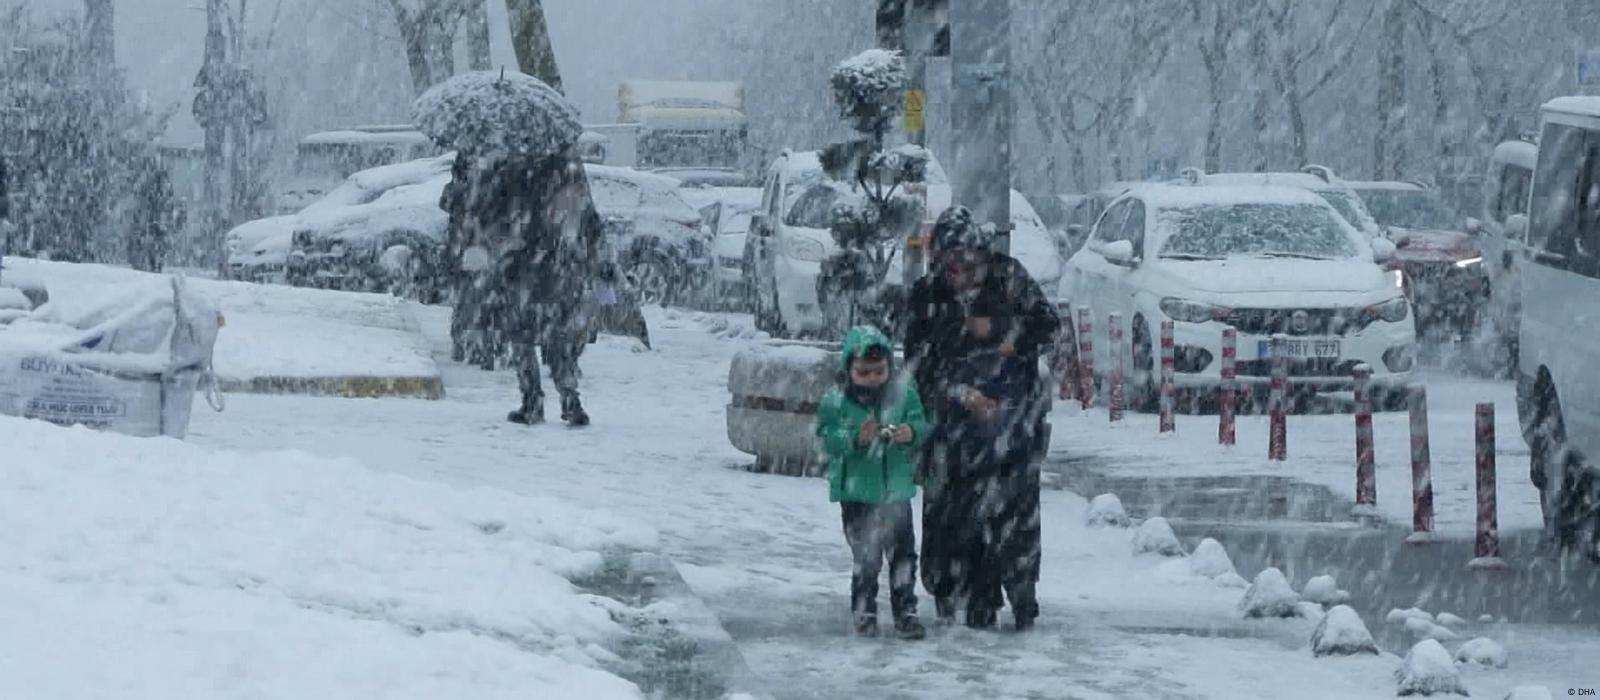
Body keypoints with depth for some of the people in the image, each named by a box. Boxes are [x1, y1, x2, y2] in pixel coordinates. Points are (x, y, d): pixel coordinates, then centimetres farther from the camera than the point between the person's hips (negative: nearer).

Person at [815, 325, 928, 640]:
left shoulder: (903, 393, -2)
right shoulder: (836, 401, -8)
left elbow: (920, 424, -1)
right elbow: (828, 440, -11)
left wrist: (911, 433, -24)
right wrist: (856, 439, -28)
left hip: (896, 488, 2)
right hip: (856, 491, -2)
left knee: (903, 552, 3)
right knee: (866, 555, 3)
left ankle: (905, 611, 11)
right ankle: (864, 611, 16)